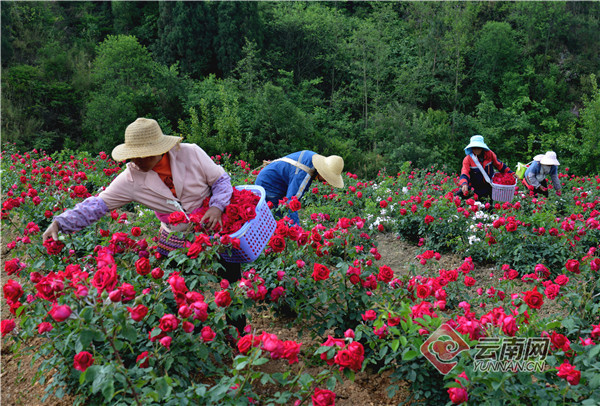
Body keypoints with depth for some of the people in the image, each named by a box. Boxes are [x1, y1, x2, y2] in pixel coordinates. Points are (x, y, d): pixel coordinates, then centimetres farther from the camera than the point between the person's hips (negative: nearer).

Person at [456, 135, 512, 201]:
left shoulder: (489, 154, -5)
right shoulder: (468, 159, -12)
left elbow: (499, 165, 10)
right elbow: (464, 174, -21)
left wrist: (510, 173, 9)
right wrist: (464, 184, -41)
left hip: (489, 187, 2)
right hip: (474, 188, -2)